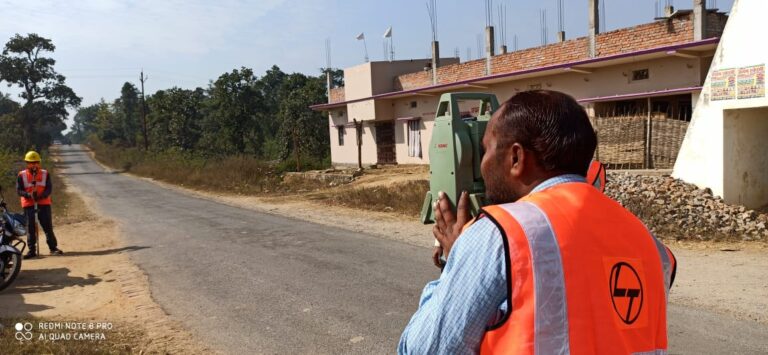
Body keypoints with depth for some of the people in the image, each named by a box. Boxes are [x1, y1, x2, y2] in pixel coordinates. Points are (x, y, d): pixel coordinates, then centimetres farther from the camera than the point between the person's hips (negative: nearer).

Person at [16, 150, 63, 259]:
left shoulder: (45, 174, 4)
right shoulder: (22, 175, 2)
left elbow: (49, 189, -2)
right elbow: (18, 190, -2)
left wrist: (41, 196, -21)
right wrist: (29, 195, -21)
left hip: (44, 203, 0)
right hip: (28, 204, 0)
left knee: (48, 226, 1)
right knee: (30, 227, 3)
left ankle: (53, 247, 9)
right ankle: (31, 250, 10)